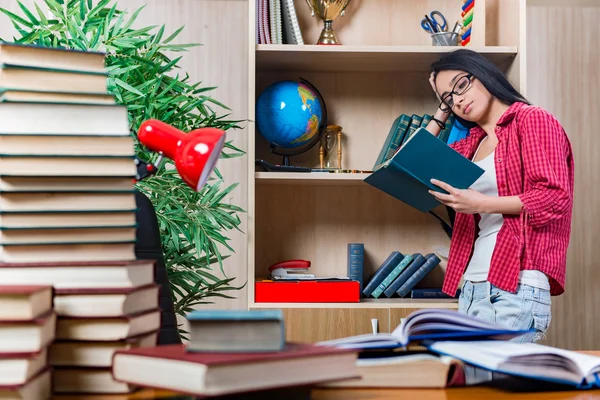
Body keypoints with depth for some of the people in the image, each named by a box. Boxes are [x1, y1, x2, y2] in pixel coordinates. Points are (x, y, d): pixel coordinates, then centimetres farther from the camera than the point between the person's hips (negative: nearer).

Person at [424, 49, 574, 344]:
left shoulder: (533, 120, -1)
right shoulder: (472, 142, 20)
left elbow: (554, 197, -11)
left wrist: (482, 204, -17)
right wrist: (442, 111, 22)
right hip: (472, 288, 8)